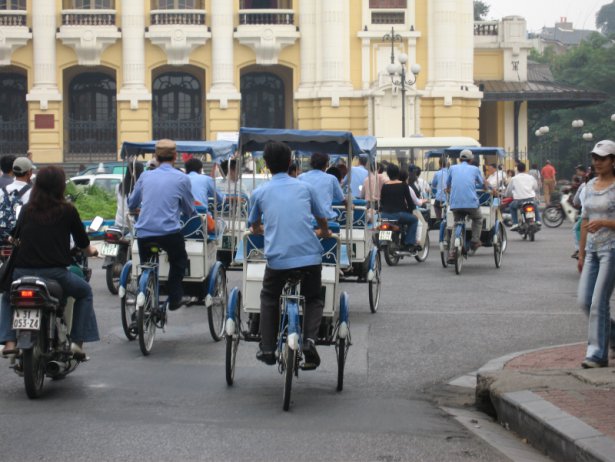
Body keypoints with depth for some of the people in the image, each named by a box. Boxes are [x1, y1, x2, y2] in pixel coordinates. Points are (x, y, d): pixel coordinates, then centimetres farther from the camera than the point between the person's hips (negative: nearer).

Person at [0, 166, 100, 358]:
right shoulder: (67, 210, 0)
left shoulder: (26, 210, 8)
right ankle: (77, 342, 13)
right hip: (54, 272, -2)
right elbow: (83, 242, 10)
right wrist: (90, 251, 34)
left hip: (23, 271, 3)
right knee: (85, 293, 24)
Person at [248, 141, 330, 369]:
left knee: (269, 298, 25)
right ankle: (310, 338, -4)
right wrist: (324, 233, 48)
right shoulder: (305, 187, 11)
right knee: (313, 299, 22)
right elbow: (322, 219, 25)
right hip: (310, 256, 0)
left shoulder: (260, 193, 10)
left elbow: (254, 227, 27)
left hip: (278, 257, 0)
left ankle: (267, 349, 16)